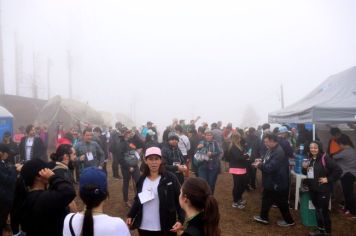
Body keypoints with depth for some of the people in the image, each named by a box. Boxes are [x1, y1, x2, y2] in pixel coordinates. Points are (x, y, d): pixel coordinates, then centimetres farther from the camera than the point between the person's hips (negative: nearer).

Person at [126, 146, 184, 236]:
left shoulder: (170, 178, -8)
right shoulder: (142, 179, 4)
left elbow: (179, 200, -7)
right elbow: (137, 200, 14)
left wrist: (180, 220, -17)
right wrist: (130, 216, 5)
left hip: (165, 228, -3)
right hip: (144, 227, 3)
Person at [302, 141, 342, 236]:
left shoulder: (325, 158, -15)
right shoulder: (310, 159, 7)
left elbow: (338, 170, -17)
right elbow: (306, 173, 17)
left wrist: (328, 179, -16)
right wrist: (304, 168, -3)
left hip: (323, 189, -7)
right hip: (312, 189, 7)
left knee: (324, 211, 0)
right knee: (317, 210, 16)